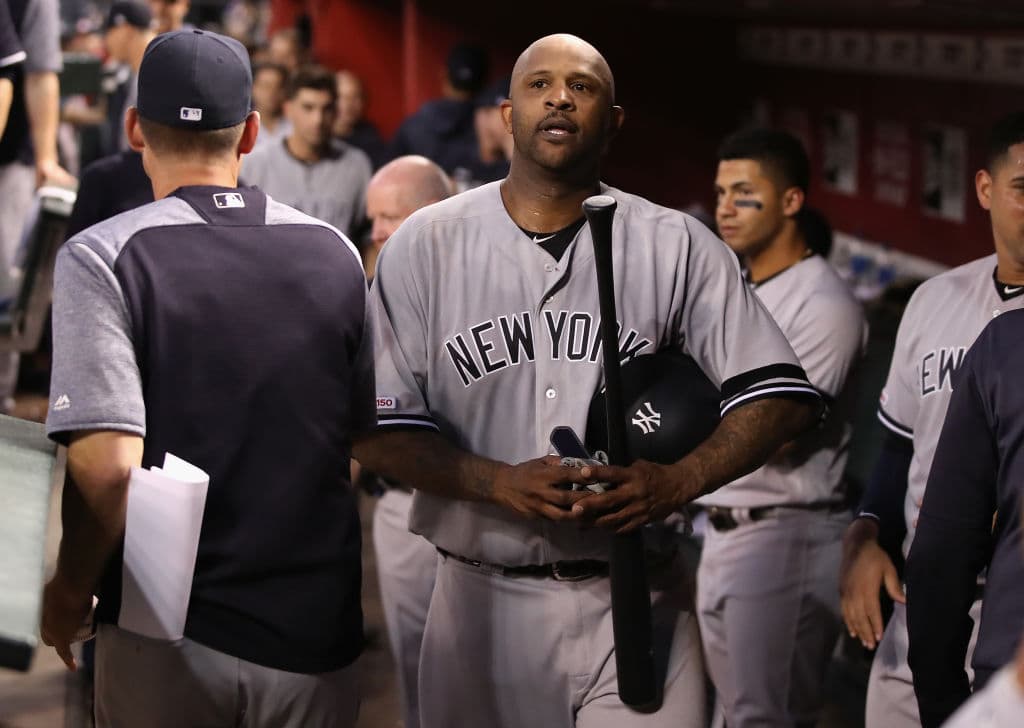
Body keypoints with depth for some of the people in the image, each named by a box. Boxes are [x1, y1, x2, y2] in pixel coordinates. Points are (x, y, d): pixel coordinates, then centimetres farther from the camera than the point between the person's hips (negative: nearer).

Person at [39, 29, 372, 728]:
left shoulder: (101, 256, -11)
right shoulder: (335, 253, 0)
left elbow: (108, 465, -19)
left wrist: (71, 588, -3)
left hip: (168, 635, -2)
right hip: (315, 633, 2)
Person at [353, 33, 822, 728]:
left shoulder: (677, 246, 1)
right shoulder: (424, 244, 1)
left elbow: (780, 393, -1)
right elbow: (377, 427, -2)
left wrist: (678, 483, -17)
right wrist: (500, 482, -18)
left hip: (636, 600, 0)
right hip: (484, 598, 1)